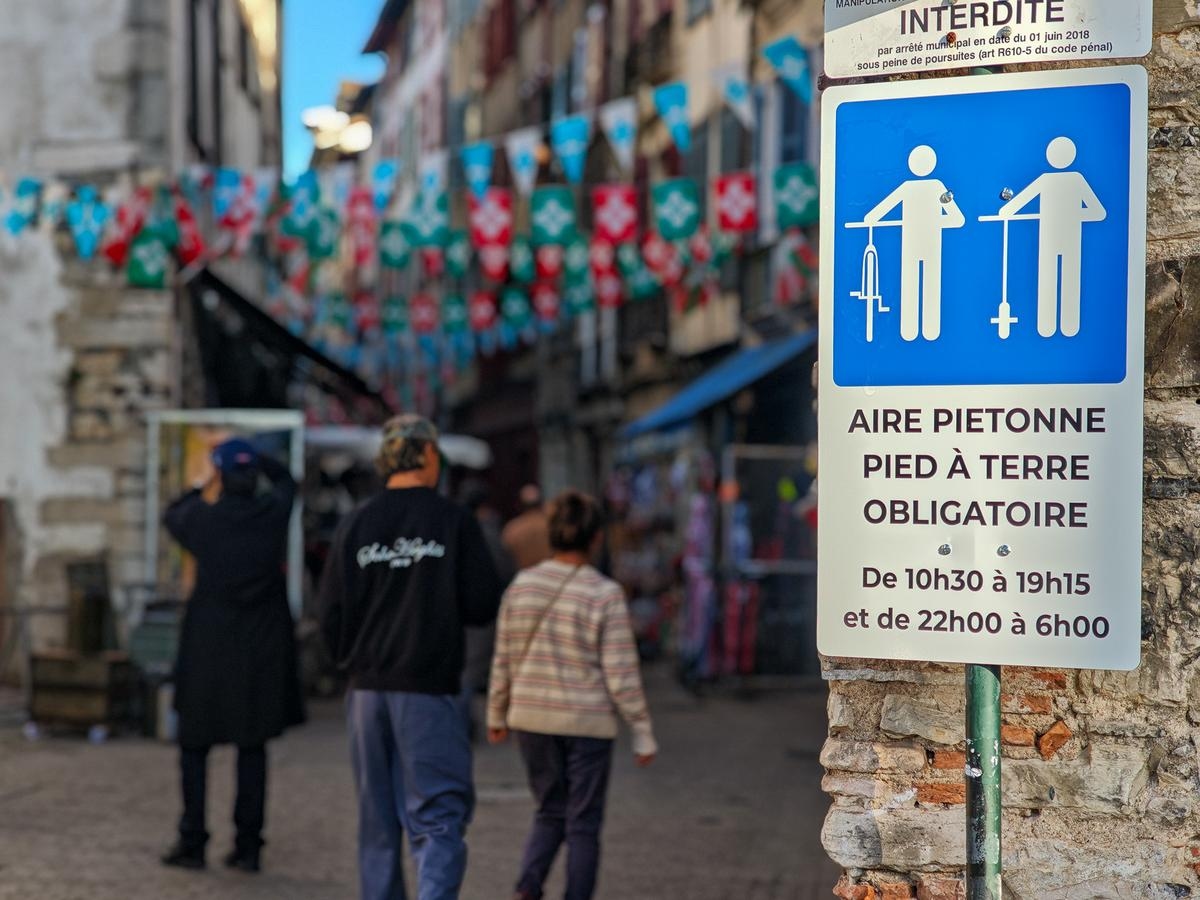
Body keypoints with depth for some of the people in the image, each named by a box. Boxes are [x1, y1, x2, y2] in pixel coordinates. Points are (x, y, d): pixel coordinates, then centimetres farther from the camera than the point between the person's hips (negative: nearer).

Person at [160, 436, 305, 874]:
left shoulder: (202, 517, -10)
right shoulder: (273, 513, -5)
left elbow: (171, 517, 16)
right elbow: (285, 480, 19)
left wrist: (200, 488, 31)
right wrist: (250, 455, 21)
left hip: (208, 648, -2)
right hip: (263, 651, 2)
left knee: (194, 745, 11)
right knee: (252, 747, 9)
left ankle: (192, 842, 10)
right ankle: (248, 845, 8)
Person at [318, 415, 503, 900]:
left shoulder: (355, 524, 3)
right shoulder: (454, 521, -6)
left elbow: (330, 611, 4)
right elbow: (483, 605, -6)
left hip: (367, 690, 4)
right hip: (429, 688, -4)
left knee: (377, 823, 15)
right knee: (437, 815, -2)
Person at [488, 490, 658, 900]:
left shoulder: (522, 585, -2)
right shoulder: (605, 594, -13)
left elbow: (504, 660, 5)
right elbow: (621, 673, -12)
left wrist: (496, 714, 18)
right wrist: (643, 732, -4)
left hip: (533, 718, 4)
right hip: (588, 723, -4)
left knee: (550, 814, 18)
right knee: (583, 824, 8)